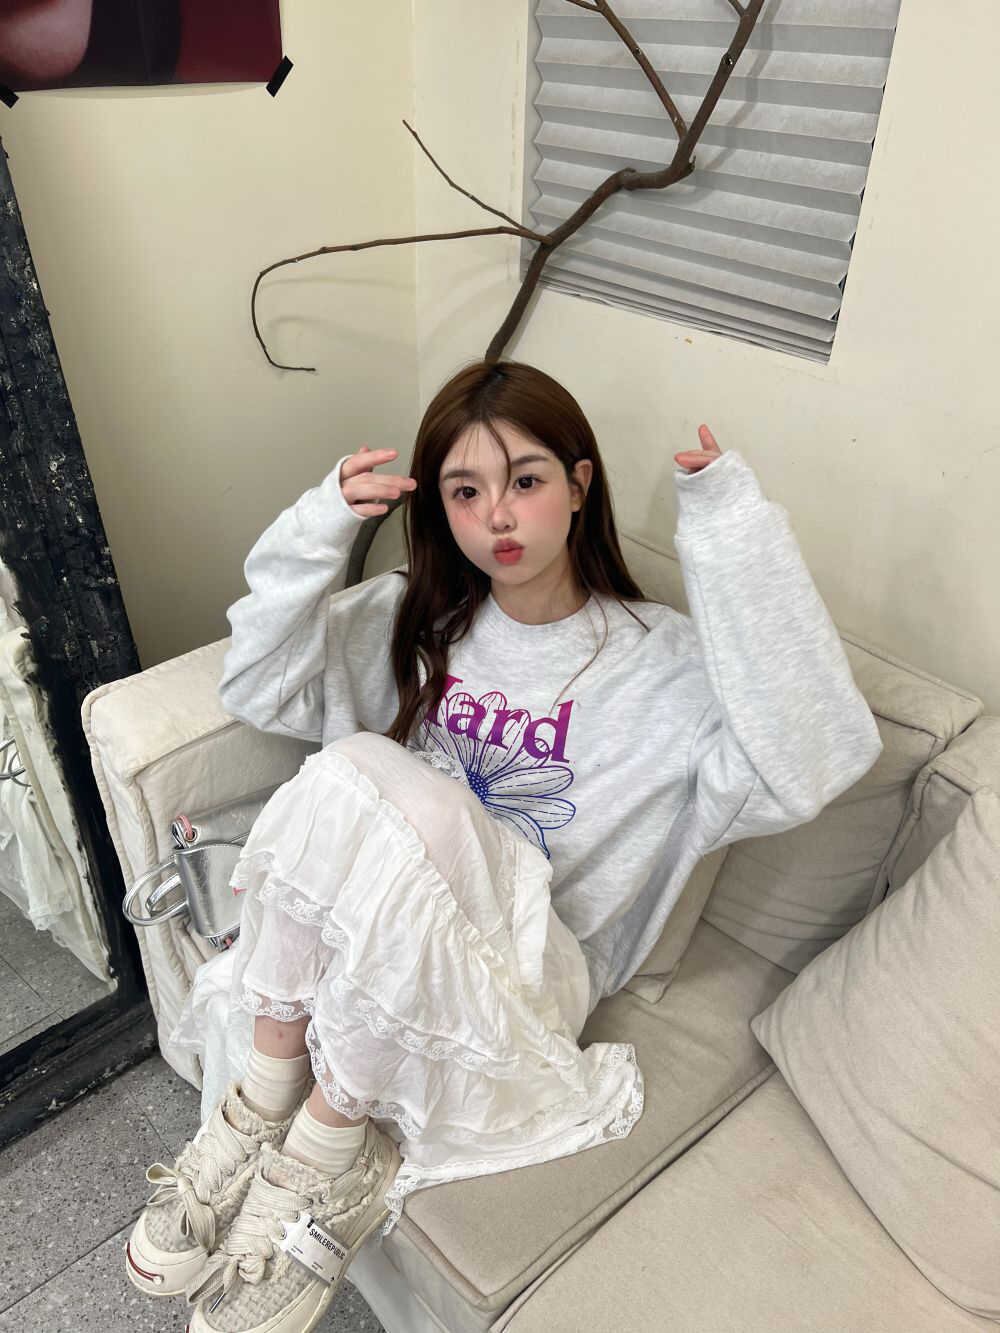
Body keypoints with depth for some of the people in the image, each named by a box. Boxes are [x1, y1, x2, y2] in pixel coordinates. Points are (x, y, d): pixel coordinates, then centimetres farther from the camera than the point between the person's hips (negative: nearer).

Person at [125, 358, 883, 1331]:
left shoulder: (663, 661, -8)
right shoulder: (419, 618, 6)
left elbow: (814, 766, -24)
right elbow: (259, 691, 1)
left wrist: (740, 543, -31)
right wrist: (315, 532, -14)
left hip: (526, 966, -3)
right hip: (377, 937, 4)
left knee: (364, 783, -31)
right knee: (354, 769, -29)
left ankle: (324, 1139, -11)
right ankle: (270, 1098, -12)